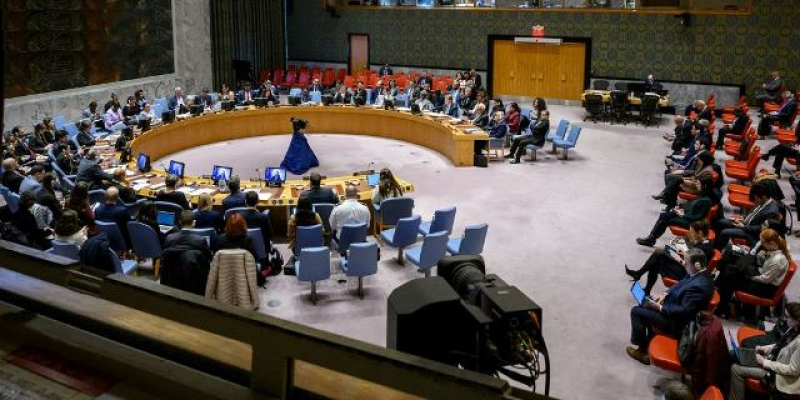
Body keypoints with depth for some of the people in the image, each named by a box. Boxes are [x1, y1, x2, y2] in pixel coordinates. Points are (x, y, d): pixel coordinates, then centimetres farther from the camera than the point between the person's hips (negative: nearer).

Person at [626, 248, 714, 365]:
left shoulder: (698, 285, -34)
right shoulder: (700, 274, -6)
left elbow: (684, 311, -31)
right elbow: (680, 285, 11)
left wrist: (660, 307, -22)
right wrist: (665, 295, -1)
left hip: (677, 322, -10)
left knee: (636, 311, -4)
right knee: (646, 305, 23)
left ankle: (641, 348, 14)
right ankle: (649, 341, 29)